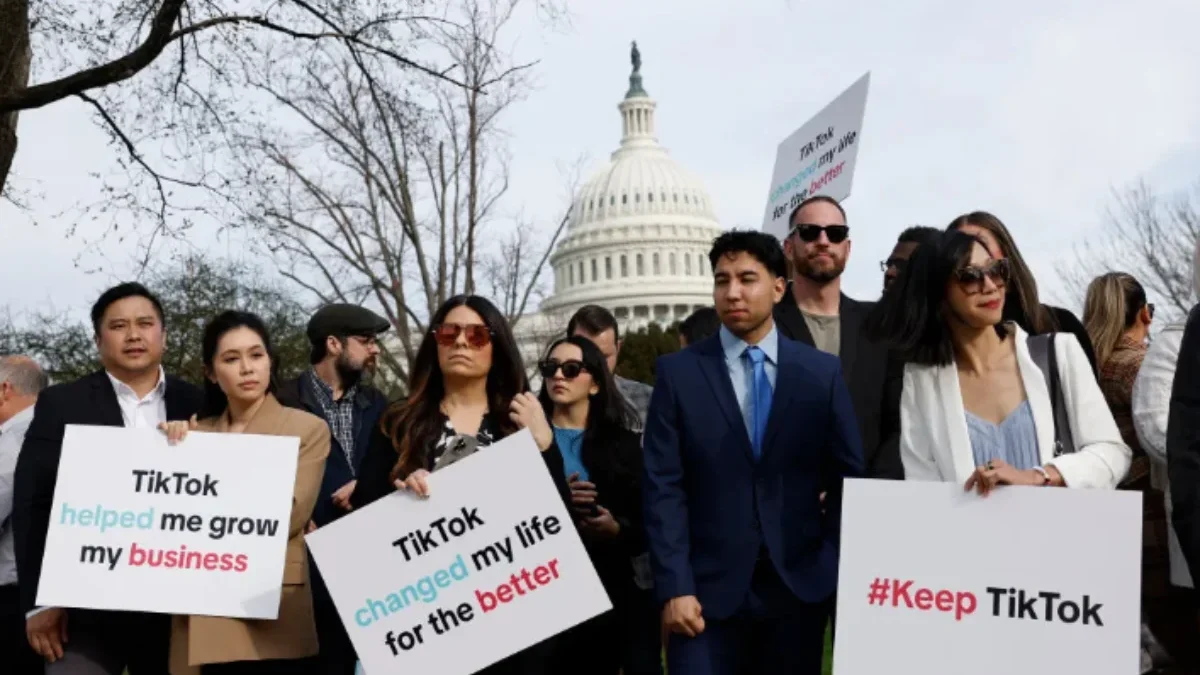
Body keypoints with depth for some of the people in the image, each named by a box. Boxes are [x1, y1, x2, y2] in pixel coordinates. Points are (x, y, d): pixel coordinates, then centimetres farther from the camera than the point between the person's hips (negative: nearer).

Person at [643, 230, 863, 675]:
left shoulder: (822, 372, 4)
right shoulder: (678, 372, 0)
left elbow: (850, 478, 5)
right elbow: (663, 488, -4)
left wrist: (832, 568, -3)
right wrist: (674, 587, -11)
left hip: (800, 586, 1)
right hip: (708, 590, -1)